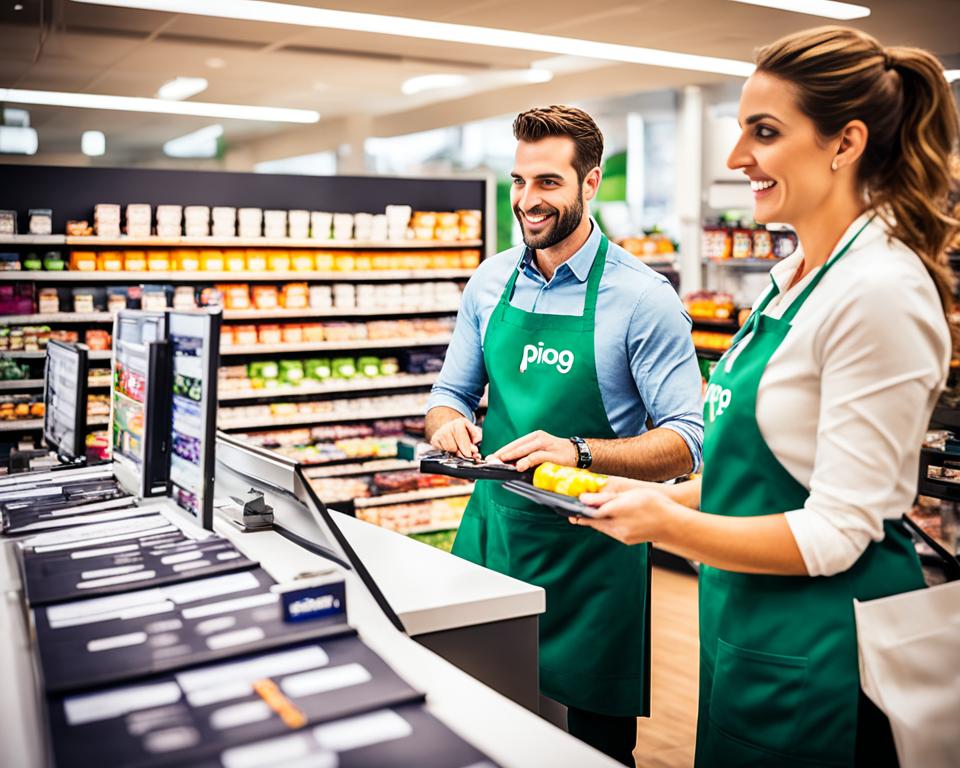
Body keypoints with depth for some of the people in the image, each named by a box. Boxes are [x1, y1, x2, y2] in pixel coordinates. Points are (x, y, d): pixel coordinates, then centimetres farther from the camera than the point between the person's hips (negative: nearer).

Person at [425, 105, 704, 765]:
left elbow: (684, 442, -15)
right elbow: (451, 393, 13)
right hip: (492, 528, 5)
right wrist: (449, 421, -10)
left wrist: (579, 453, -30)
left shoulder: (641, 296, -12)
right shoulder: (490, 283, 5)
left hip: (589, 547, -4)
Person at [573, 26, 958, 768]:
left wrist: (668, 523, -24)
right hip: (748, 622, 9)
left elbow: (834, 534, -22)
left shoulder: (880, 291, -22)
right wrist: (657, 497, 3)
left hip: (820, 648, -8)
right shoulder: (794, 276, 6)